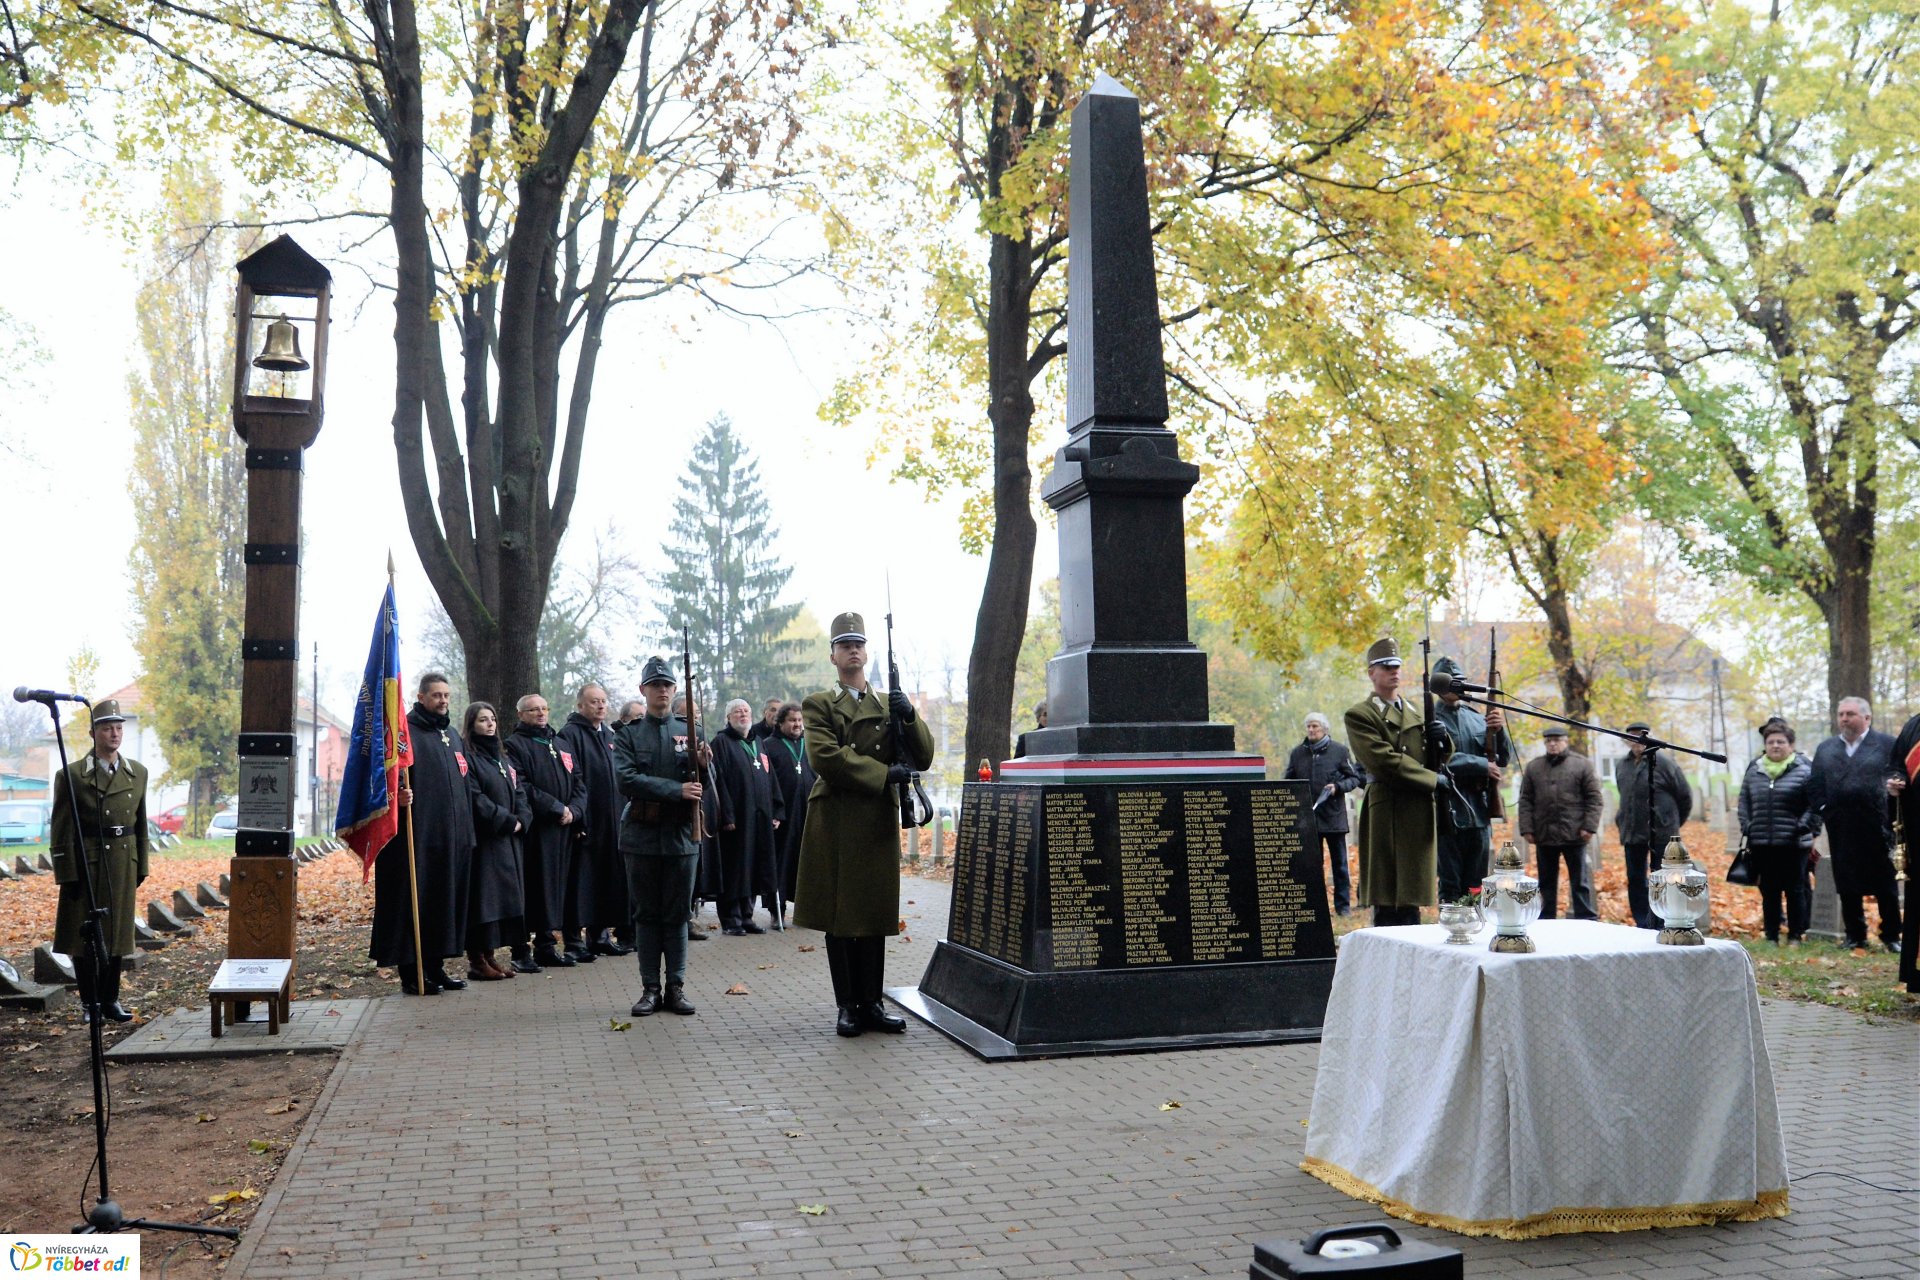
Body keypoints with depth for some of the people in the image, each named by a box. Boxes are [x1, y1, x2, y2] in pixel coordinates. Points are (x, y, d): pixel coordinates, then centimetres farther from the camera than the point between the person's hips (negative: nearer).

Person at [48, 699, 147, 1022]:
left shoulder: (138, 772, 7)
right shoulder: (71, 775, -6)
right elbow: (61, 829, -6)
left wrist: (141, 867, 10)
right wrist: (66, 874, -11)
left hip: (122, 863, 4)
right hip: (85, 863, -3)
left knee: (116, 932, 9)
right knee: (84, 934, 3)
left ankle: (111, 1000, 18)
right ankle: (91, 1004, 13)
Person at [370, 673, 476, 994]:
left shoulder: (453, 736, 19)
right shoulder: (405, 731, -5)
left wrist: (467, 831, 20)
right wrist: (397, 794, -34)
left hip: (451, 837, 8)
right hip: (417, 833, -8)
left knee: (446, 899, 10)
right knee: (413, 901, -4)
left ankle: (436, 965, 18)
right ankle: (411, 973, 2)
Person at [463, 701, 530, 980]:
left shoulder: (502, 759, 19)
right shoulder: (467, 758, -6)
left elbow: (519, 793, 14)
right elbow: (475, 799, -16)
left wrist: (521, 820, -4)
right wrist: (507, 821, -14)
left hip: (507, 841, 8)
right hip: (482, 841, -8)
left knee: (503, 897, 8)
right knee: (482, 899, -7)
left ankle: (489, 956, 14)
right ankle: (476, 961, -1)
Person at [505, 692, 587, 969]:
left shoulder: (562, 747, 19)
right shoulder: (515, 745, -3)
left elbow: (579, 784, 14)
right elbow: (522, 788, -14)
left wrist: (573, 810, -5)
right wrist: (557, 808, -15)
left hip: (562, 831, 6)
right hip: (533, 830, -6)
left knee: (555, 885, 8)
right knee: (531, 887, -5)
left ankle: (545, 944, 17)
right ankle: (520, 950, 2)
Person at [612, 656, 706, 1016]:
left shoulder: (689, 733, 6)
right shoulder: (628, 736, 3)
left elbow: (702, 788, 4)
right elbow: (626, 780, -12)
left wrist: (703, 767, -19)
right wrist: (676, 789, -20)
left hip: (681, 835, 1)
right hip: (642, 835, -1)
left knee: (677, 915, 5)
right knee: (647, 915, 5)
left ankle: (675, 987, 11)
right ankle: (650, 989, 11)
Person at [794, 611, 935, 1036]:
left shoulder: (891, 703, 16)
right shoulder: (819, 705, 4)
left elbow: (923, 758, 8)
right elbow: (824, 756, -12)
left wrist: (909, 716, -9)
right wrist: (884, 774, -14)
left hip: (879, 822, 3)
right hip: (835, 824, -3)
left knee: (875, 915, 5)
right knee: (839, 916, 0)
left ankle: (871, 1004, 12)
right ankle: (847, 1006, 8)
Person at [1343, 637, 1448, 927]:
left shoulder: (1414, 710, 20)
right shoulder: (1359, 715, -2)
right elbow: (1383, 761, -13)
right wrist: (1433, 780, -11)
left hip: (1419, 814, 6)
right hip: (1388, 814, -6)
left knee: (1410, 898, 9)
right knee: (1389, 904, -7)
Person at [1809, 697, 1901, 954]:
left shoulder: (1887, 744, 1)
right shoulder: (1825, 749, 14)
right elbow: (1817, 787, 12)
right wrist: (1824, 812, 1)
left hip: (1878, 826, -3)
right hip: (1841, 829, 3)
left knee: (1886, 885, 4)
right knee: (1847, 887, 7)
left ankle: (1891, 936, 13)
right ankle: (1855, 935, 16)